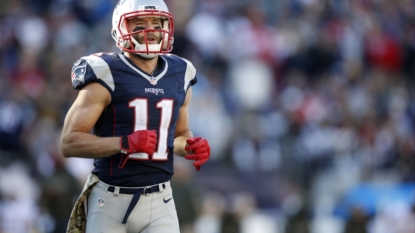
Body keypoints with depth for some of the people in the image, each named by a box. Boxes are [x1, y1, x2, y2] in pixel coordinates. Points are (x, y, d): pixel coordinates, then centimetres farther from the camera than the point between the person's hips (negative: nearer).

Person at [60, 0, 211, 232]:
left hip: (159, 203, 4)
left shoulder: (179, 76, 8)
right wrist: (125, 143, -25)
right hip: (111, 201, -4)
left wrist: (191, 147, -1)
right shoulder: (106, 76, -9)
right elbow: (70, 143, -13)